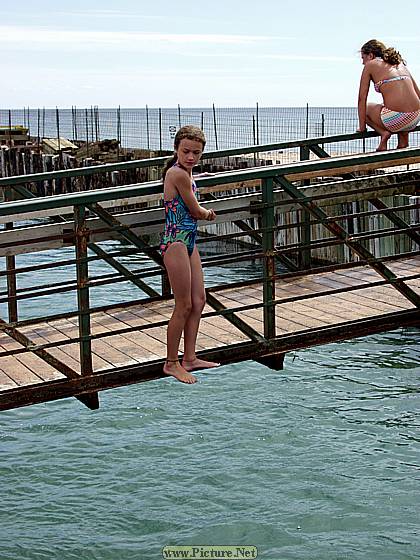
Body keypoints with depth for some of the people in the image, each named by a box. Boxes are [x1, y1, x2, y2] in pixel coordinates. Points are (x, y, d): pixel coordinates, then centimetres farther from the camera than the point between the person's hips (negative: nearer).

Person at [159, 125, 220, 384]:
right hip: (176, 243, -10)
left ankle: (190, 358, 23)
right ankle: (171, 363, 10)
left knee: (199, 300, 14)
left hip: (188, 242, 10)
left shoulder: (185, 171, 10)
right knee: (184, 306, -2)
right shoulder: (179, 174, -19)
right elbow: (196, 211, -11)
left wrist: (203, 212, 6)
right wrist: (208, 213, 8)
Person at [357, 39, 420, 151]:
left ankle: (383, 133, 4)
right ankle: (403, 142, 26)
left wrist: (362, 127, 15)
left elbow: (362, 99, 8)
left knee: (364, 108, 27)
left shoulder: (371, 65, 9)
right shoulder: (399, 63, 23)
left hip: (395, 119, -5)